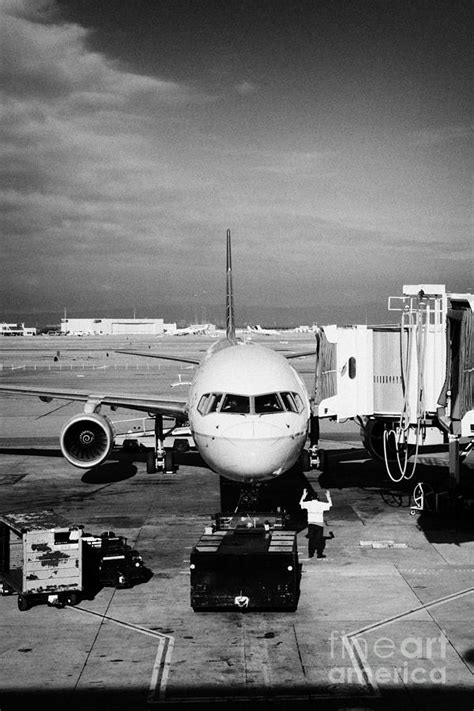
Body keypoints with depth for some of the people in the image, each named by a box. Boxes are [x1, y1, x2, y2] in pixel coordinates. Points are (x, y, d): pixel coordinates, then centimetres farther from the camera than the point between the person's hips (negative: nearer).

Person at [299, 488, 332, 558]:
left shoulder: (309, 503, -1)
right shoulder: (321, 504, -8)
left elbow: (301, 503, 15)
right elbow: (330, 504, 2)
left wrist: (304, 495, 22)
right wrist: (328, 497, 12)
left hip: (311, 523, 3)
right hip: (319, 523, -3)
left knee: (311, 539, 9)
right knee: (320, 539, 4)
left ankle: (310, 553, 11)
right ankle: (319, 554, 4)